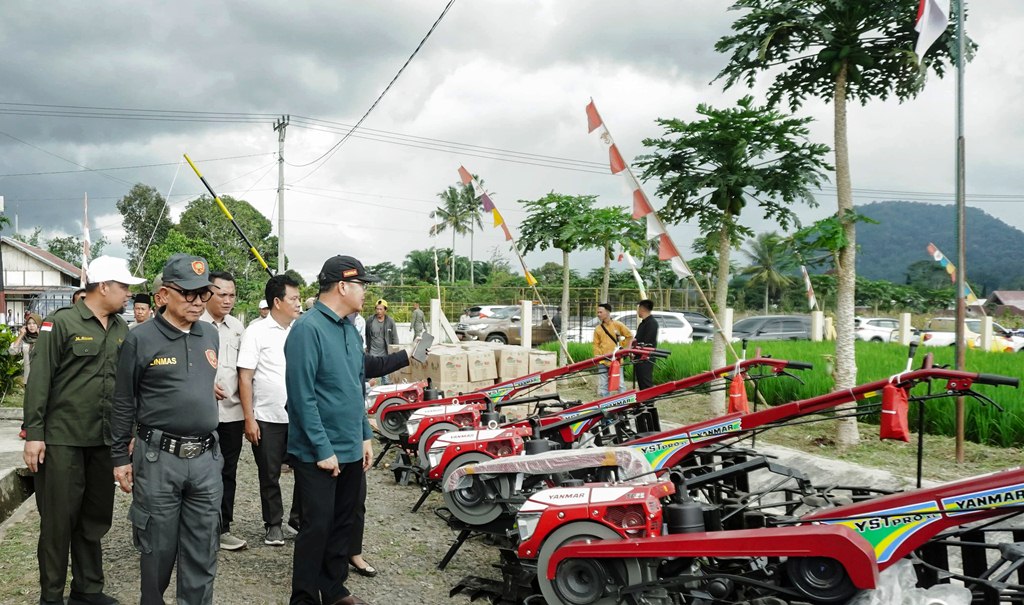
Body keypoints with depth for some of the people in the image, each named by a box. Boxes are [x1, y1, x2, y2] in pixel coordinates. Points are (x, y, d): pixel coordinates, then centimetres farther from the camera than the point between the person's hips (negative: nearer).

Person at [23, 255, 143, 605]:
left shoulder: (122, 330, 10)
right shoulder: (62, 323, -8)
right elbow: (39, 380, -9)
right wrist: (34, 433, -12)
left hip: (105, 441, 6)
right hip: (63, 439, -5)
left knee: (95, 519, 13)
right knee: (58, 519, 3)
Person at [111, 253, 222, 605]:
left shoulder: (211, 336, 8)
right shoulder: (140, 339, -6)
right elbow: (123, 404, -1)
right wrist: (120, 458, 0)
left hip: (206, 458, 4)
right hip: (158, 458, -4)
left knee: (203, 551, 9)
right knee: (158, 548, 8)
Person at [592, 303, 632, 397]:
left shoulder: (618, 325, 0)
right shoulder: (598, 329, 6)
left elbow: (629, 336, 8)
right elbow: (596, 345, 5)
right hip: (603, 361, 2)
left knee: (619, 384, 3)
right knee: (602, 385, 3)